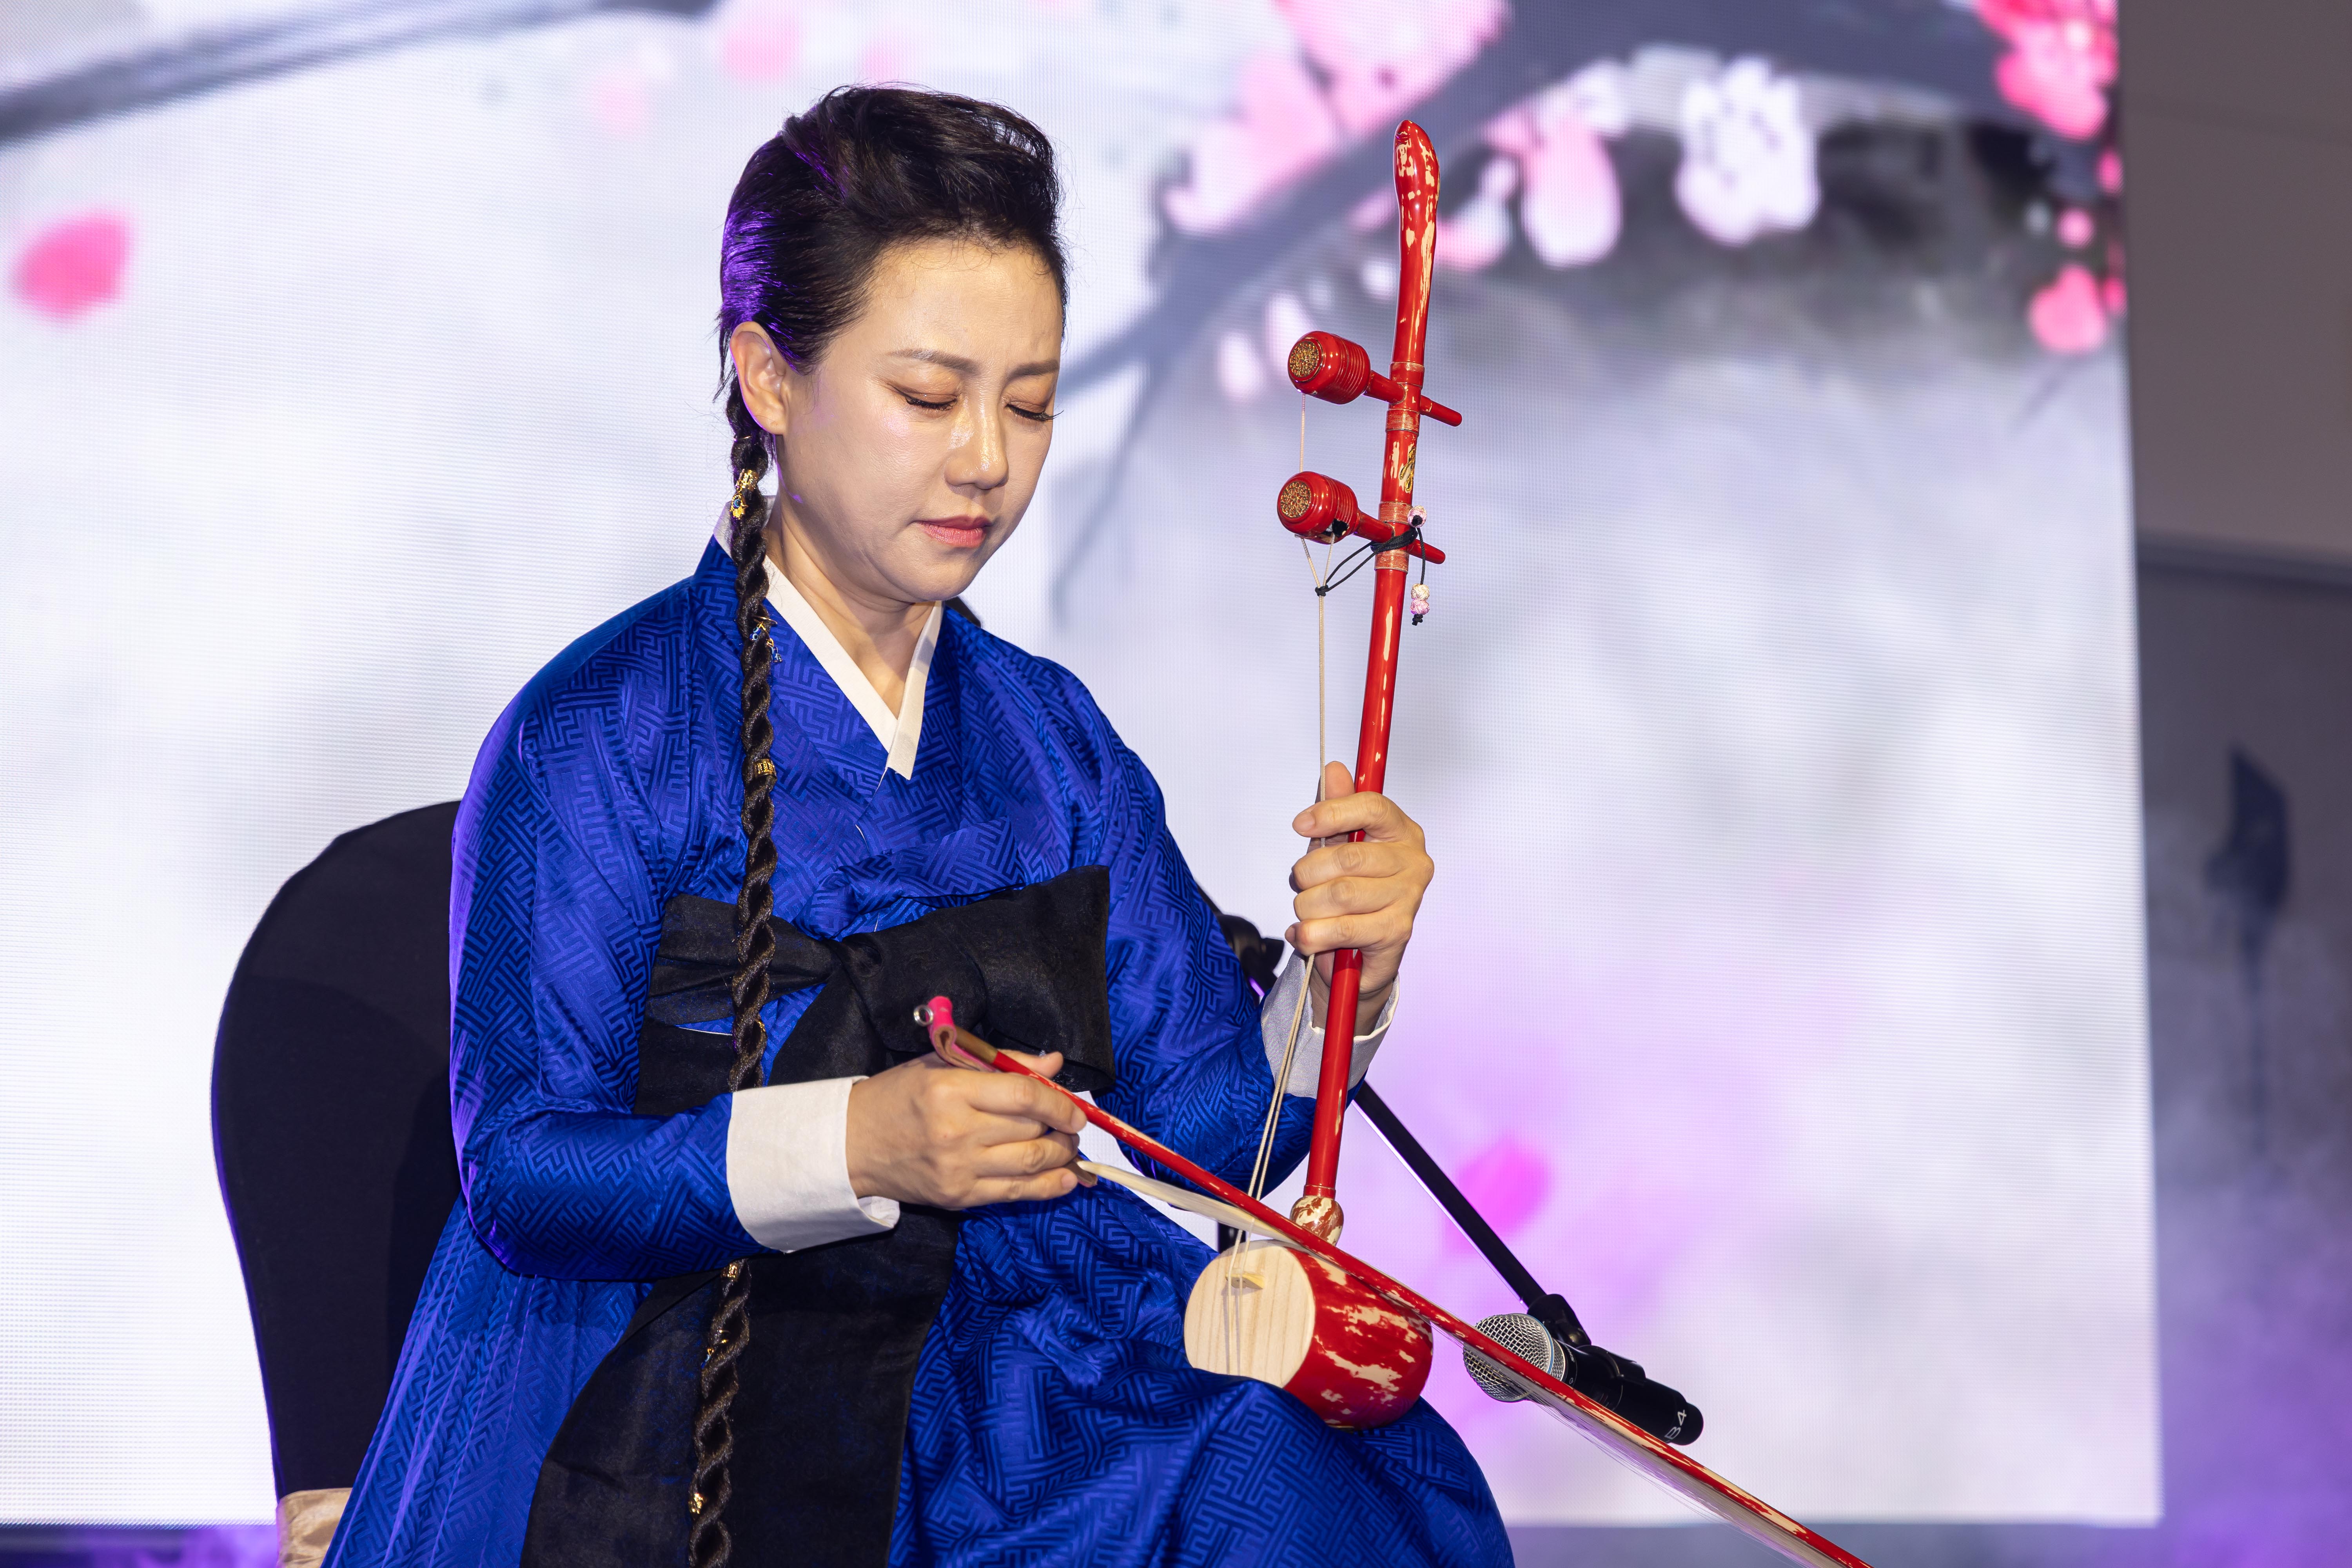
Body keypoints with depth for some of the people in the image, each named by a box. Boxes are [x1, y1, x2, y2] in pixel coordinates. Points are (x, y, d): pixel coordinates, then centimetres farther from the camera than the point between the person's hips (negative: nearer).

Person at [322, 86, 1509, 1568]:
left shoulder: (1053, 738, 12)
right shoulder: (595, 741, -5)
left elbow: (1202, 1132, 8)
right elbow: (521, 1169, -11)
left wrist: (1336, 991, -13)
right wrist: (855, 1144, -25)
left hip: (1013, 1363, 5)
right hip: (679, 1429, -4)